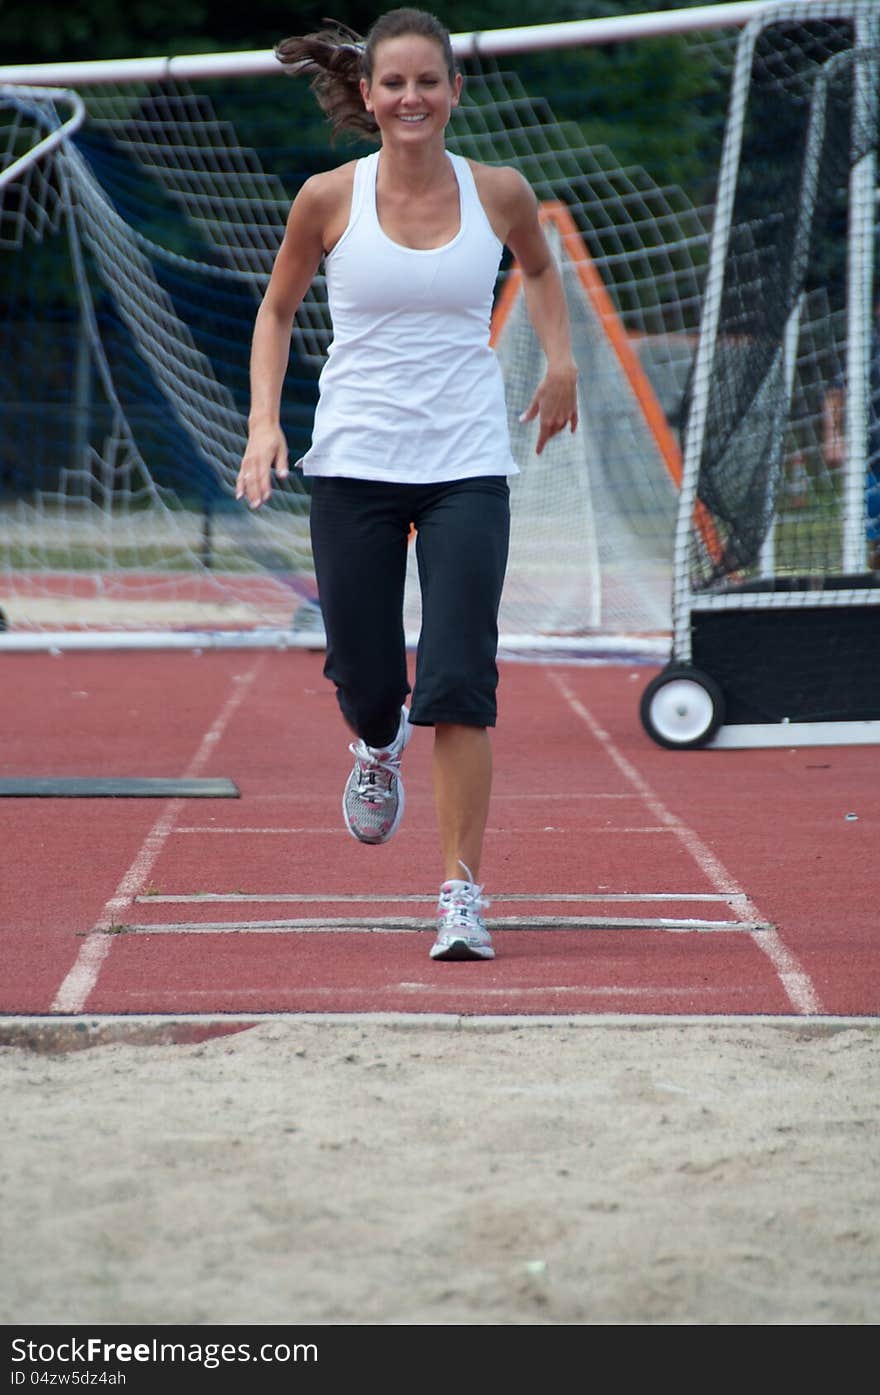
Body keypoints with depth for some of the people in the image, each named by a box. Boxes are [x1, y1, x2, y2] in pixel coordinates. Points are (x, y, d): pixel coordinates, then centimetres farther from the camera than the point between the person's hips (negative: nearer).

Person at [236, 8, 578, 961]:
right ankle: (378, 745, 44)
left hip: (468, 469, 0)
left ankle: (462, 891, -4)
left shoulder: (498, 194, -1)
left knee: (460, 684, -11)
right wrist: (264, 423, -1)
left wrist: (560, 362, 10)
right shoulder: (329, 199, -3)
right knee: (366, 684, 5)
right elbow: (277, 311, 10)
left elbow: (538, 269, 22)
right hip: (353, 466, 0)